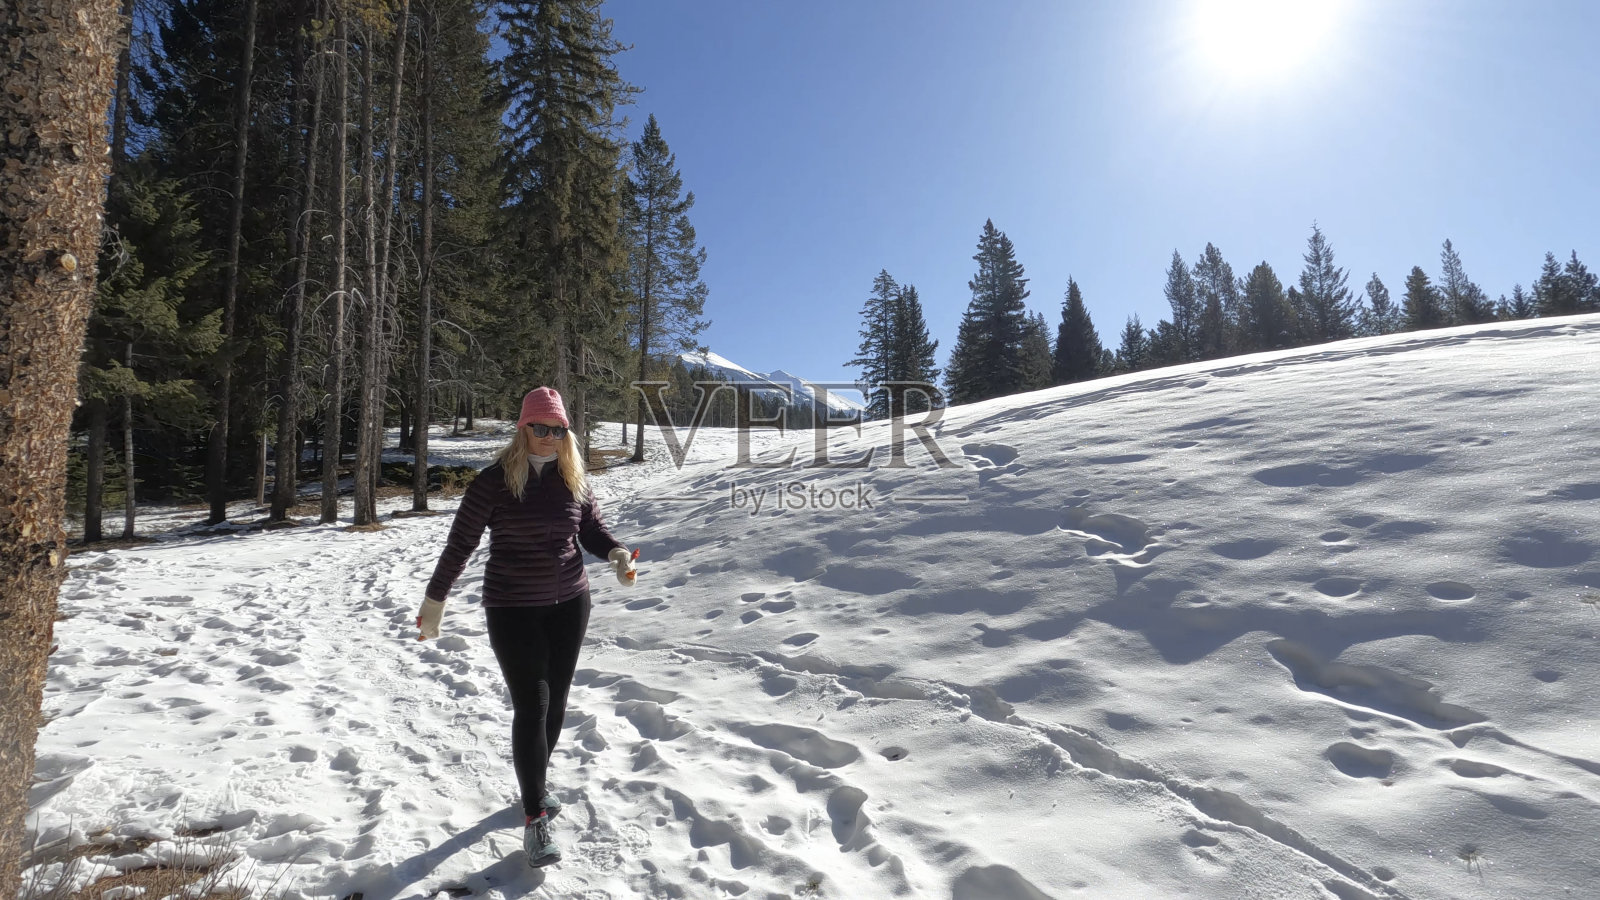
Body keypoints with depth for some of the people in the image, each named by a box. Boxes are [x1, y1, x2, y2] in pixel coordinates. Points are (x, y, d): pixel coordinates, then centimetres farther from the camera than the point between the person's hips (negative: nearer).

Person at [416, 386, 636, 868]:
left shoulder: (573, 481, 1)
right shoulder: (494, 481, -10)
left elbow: (593, 530, 7)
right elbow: (460, 544, -3)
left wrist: (617, 554, -15)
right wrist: (434, 601, 2)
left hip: (569, 604, 4)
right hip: (512, 610, -4)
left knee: (555, 700, 15)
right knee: (531, 706, -4)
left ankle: (536, 780, 38)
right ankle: (535, 819, 8)